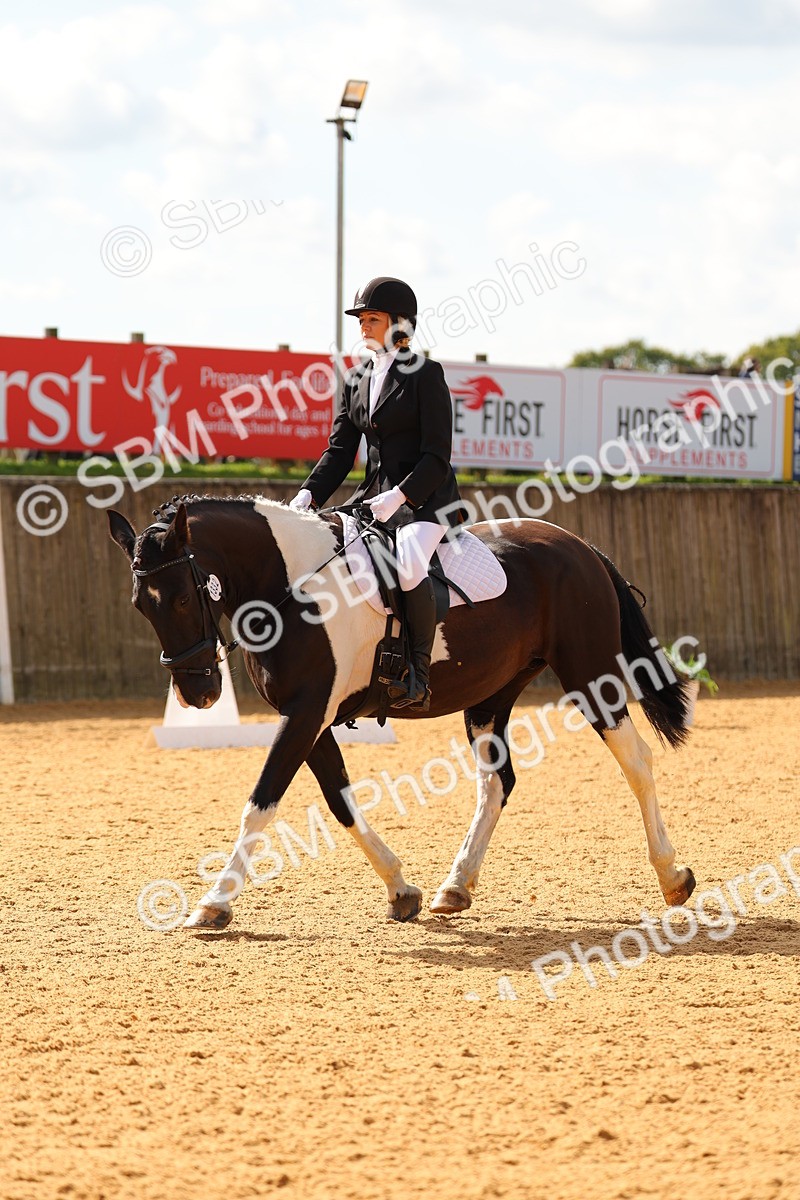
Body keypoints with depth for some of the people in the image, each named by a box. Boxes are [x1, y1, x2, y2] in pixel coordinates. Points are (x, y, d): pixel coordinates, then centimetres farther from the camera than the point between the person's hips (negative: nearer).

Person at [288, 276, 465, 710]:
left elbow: (437, 457, -13)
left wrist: (398, 496, -26)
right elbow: (339, 451, 9)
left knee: (408, 563, -36)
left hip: (426, 496, -8)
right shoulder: (355, 382, 13)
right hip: (374, 495, 8)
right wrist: (308, 496, -8)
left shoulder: (426, 374, -7)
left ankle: (419, 672, -25)